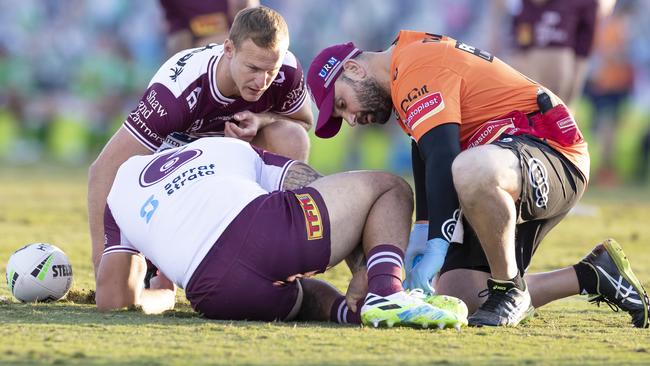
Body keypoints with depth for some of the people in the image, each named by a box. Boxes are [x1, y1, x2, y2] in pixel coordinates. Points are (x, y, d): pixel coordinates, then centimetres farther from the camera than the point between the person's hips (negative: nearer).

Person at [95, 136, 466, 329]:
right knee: (390, 189, 19)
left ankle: (350, 310, -3)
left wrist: (163, 296, 48)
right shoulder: (233, 149, 33)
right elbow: (326, 199, 20)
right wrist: (362, 273, 19)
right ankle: (386, 293, -11)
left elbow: (112, 297, 27)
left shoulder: (119, 190, 33)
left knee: (310, 295, 35)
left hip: (219, 296, 2)